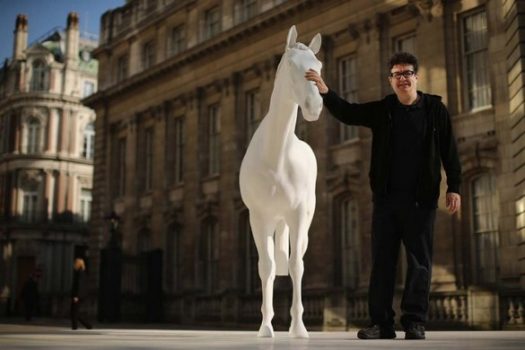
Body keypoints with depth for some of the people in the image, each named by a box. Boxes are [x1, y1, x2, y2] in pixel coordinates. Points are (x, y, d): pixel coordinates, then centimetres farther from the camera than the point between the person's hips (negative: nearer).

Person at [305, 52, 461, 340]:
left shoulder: (435, 109, 4)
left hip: (421, 200, -2)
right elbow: (347, 113, 0)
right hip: (386, 198, 2)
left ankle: (414, 322, 6)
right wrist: (325, 92, -16)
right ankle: (382, 323, 8)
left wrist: (453, 187, -3)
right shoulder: (382, 110, 9)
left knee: (420, 262, 0)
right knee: (382, 260, 3)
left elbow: (449, 152, 3)